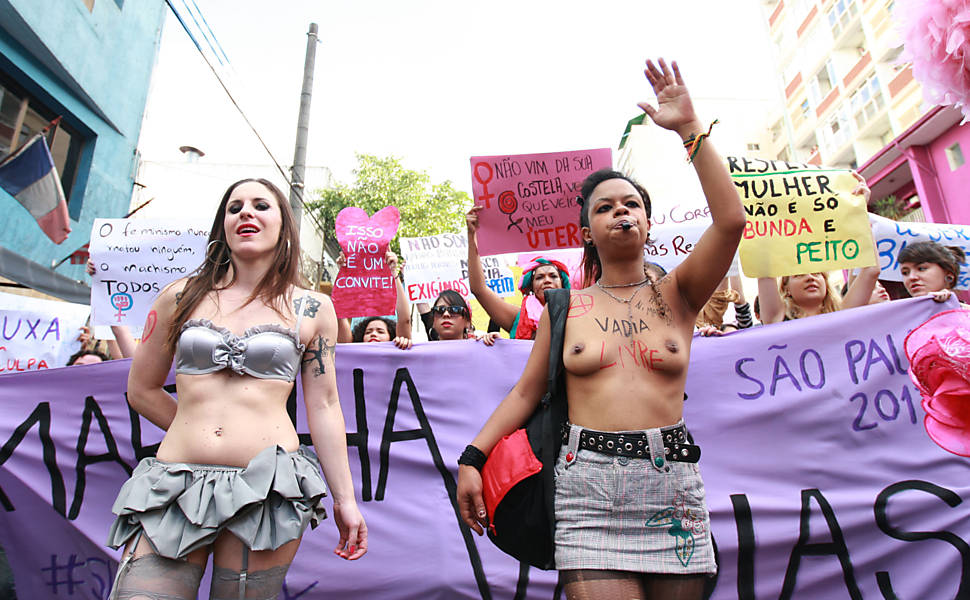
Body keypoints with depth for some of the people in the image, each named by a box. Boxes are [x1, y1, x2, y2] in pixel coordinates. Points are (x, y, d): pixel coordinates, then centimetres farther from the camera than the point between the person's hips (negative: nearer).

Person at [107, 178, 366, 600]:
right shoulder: (181, 296, 8)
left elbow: (323, 407, 5)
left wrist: (345, 499, 4)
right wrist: (198, 431, 14)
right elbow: (141, 390, 17)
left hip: (267, 489, -1)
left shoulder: (312, 310, 4)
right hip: (174, 486, 2)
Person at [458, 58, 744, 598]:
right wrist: (472, 458, -2)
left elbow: (731, 220, -10)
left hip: (673, 483, 2)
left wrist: (690, 129, -10)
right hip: (590, 488, -1)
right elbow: (527, 392, 6)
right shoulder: (566, 306, 5)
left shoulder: (675, 295, 5)